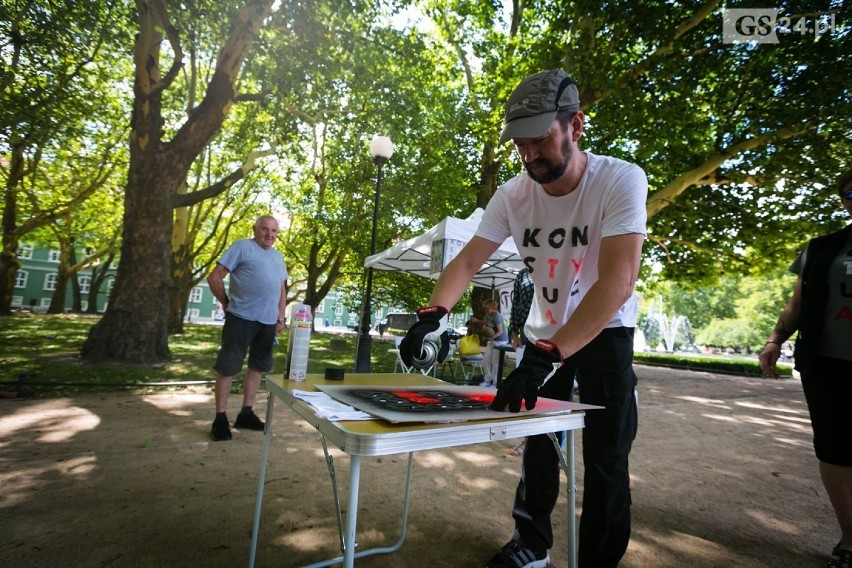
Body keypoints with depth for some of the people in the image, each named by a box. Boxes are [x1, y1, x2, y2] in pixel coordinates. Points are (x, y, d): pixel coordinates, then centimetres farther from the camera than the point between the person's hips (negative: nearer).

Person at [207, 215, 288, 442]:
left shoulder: (278, 257, 17)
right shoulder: (242, 247, -3)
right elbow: (214, 277, -5)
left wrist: (280, 318, 14)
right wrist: (227, 303, -2)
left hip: (268, 322, 7)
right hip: (241, 318, -6)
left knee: (257, 368, 12)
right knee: (227, 368, 0)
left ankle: (246, 414, 24)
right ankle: (220, 418, 11)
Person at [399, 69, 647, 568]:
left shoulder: (620, 180, -26)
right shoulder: (512, 195, -15)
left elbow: (618, 281, -36)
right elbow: (468, 261, -17)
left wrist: (547, 358, -44)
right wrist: (434, 313, -36)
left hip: (606, 330, -3)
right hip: (544, 332, 4)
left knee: (605, 456, 0)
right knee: (537, 441, 14)